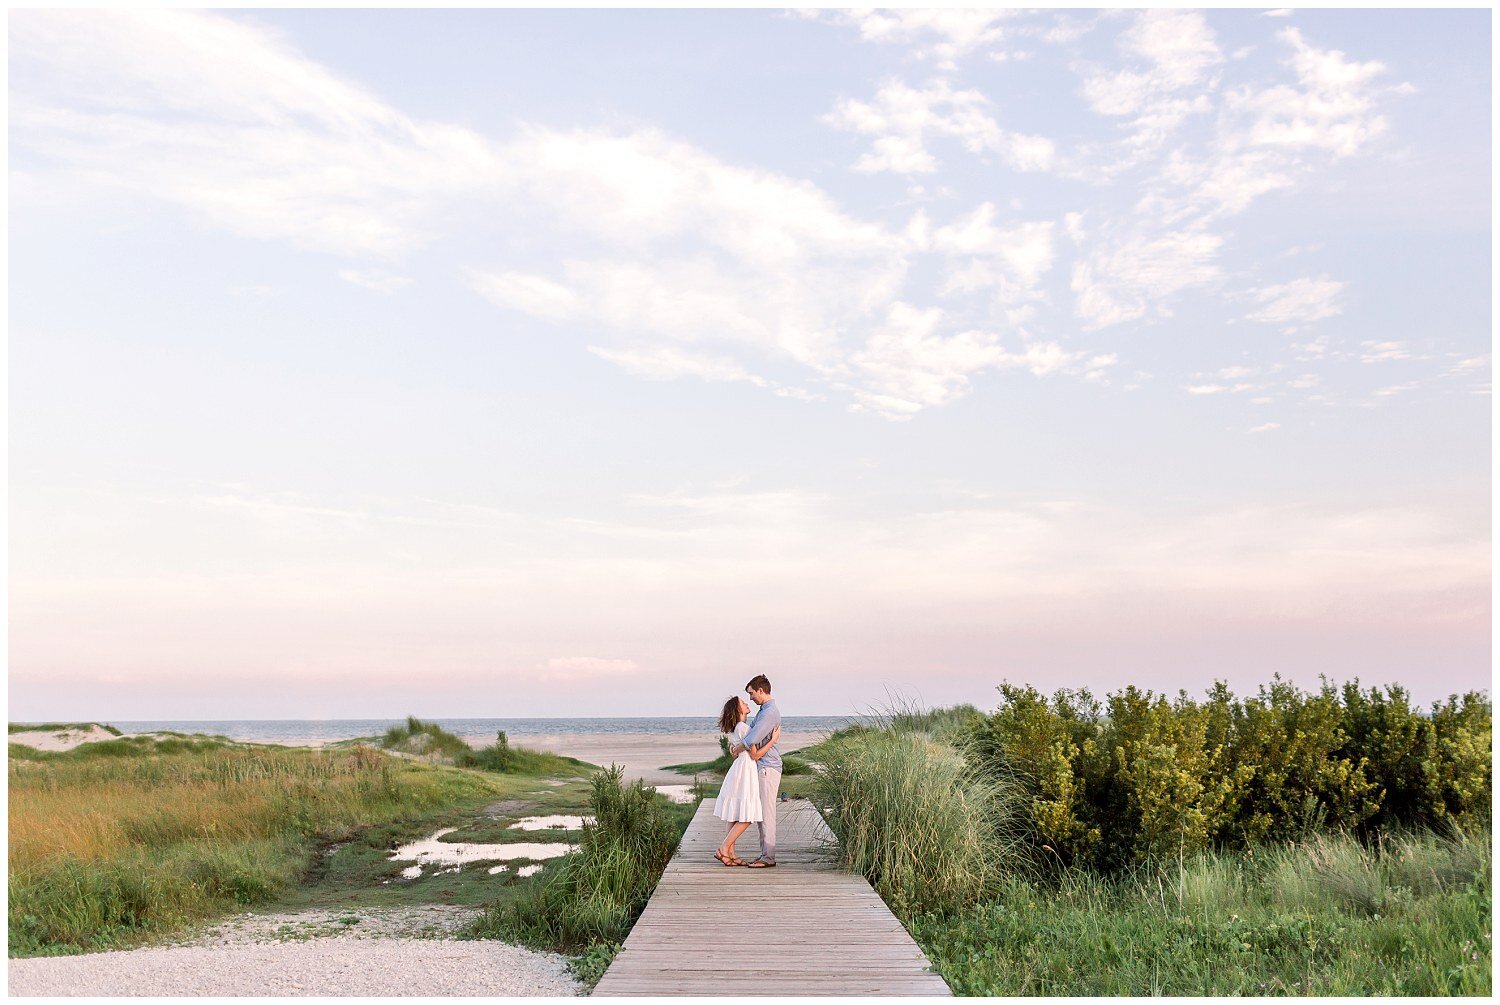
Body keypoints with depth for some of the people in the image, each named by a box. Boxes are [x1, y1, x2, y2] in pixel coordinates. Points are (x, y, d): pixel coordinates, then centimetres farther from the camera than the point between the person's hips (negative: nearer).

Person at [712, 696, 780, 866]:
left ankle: (731, 854, 11)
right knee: (746, 818, -7)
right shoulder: (743, 727, -16)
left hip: (740, 770, 10)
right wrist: (773, 740, -12)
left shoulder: (737, 727, 14)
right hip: (745, 771, -10)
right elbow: (755, 755, -15)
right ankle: (723, 850, -7)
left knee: (735, 817, 9)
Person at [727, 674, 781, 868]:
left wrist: (738, 748, -6)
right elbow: (753, 734, 28)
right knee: (760, 813, 12)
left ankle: (769, 857, -4)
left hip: (768, 768, -10)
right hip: (762, 767, 10)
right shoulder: (763, 711, 17)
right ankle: (765, 854, 16)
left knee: (766, 813, -7)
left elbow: (753, 739, -23)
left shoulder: (770, 712, -17)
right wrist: (738, 744, 12)